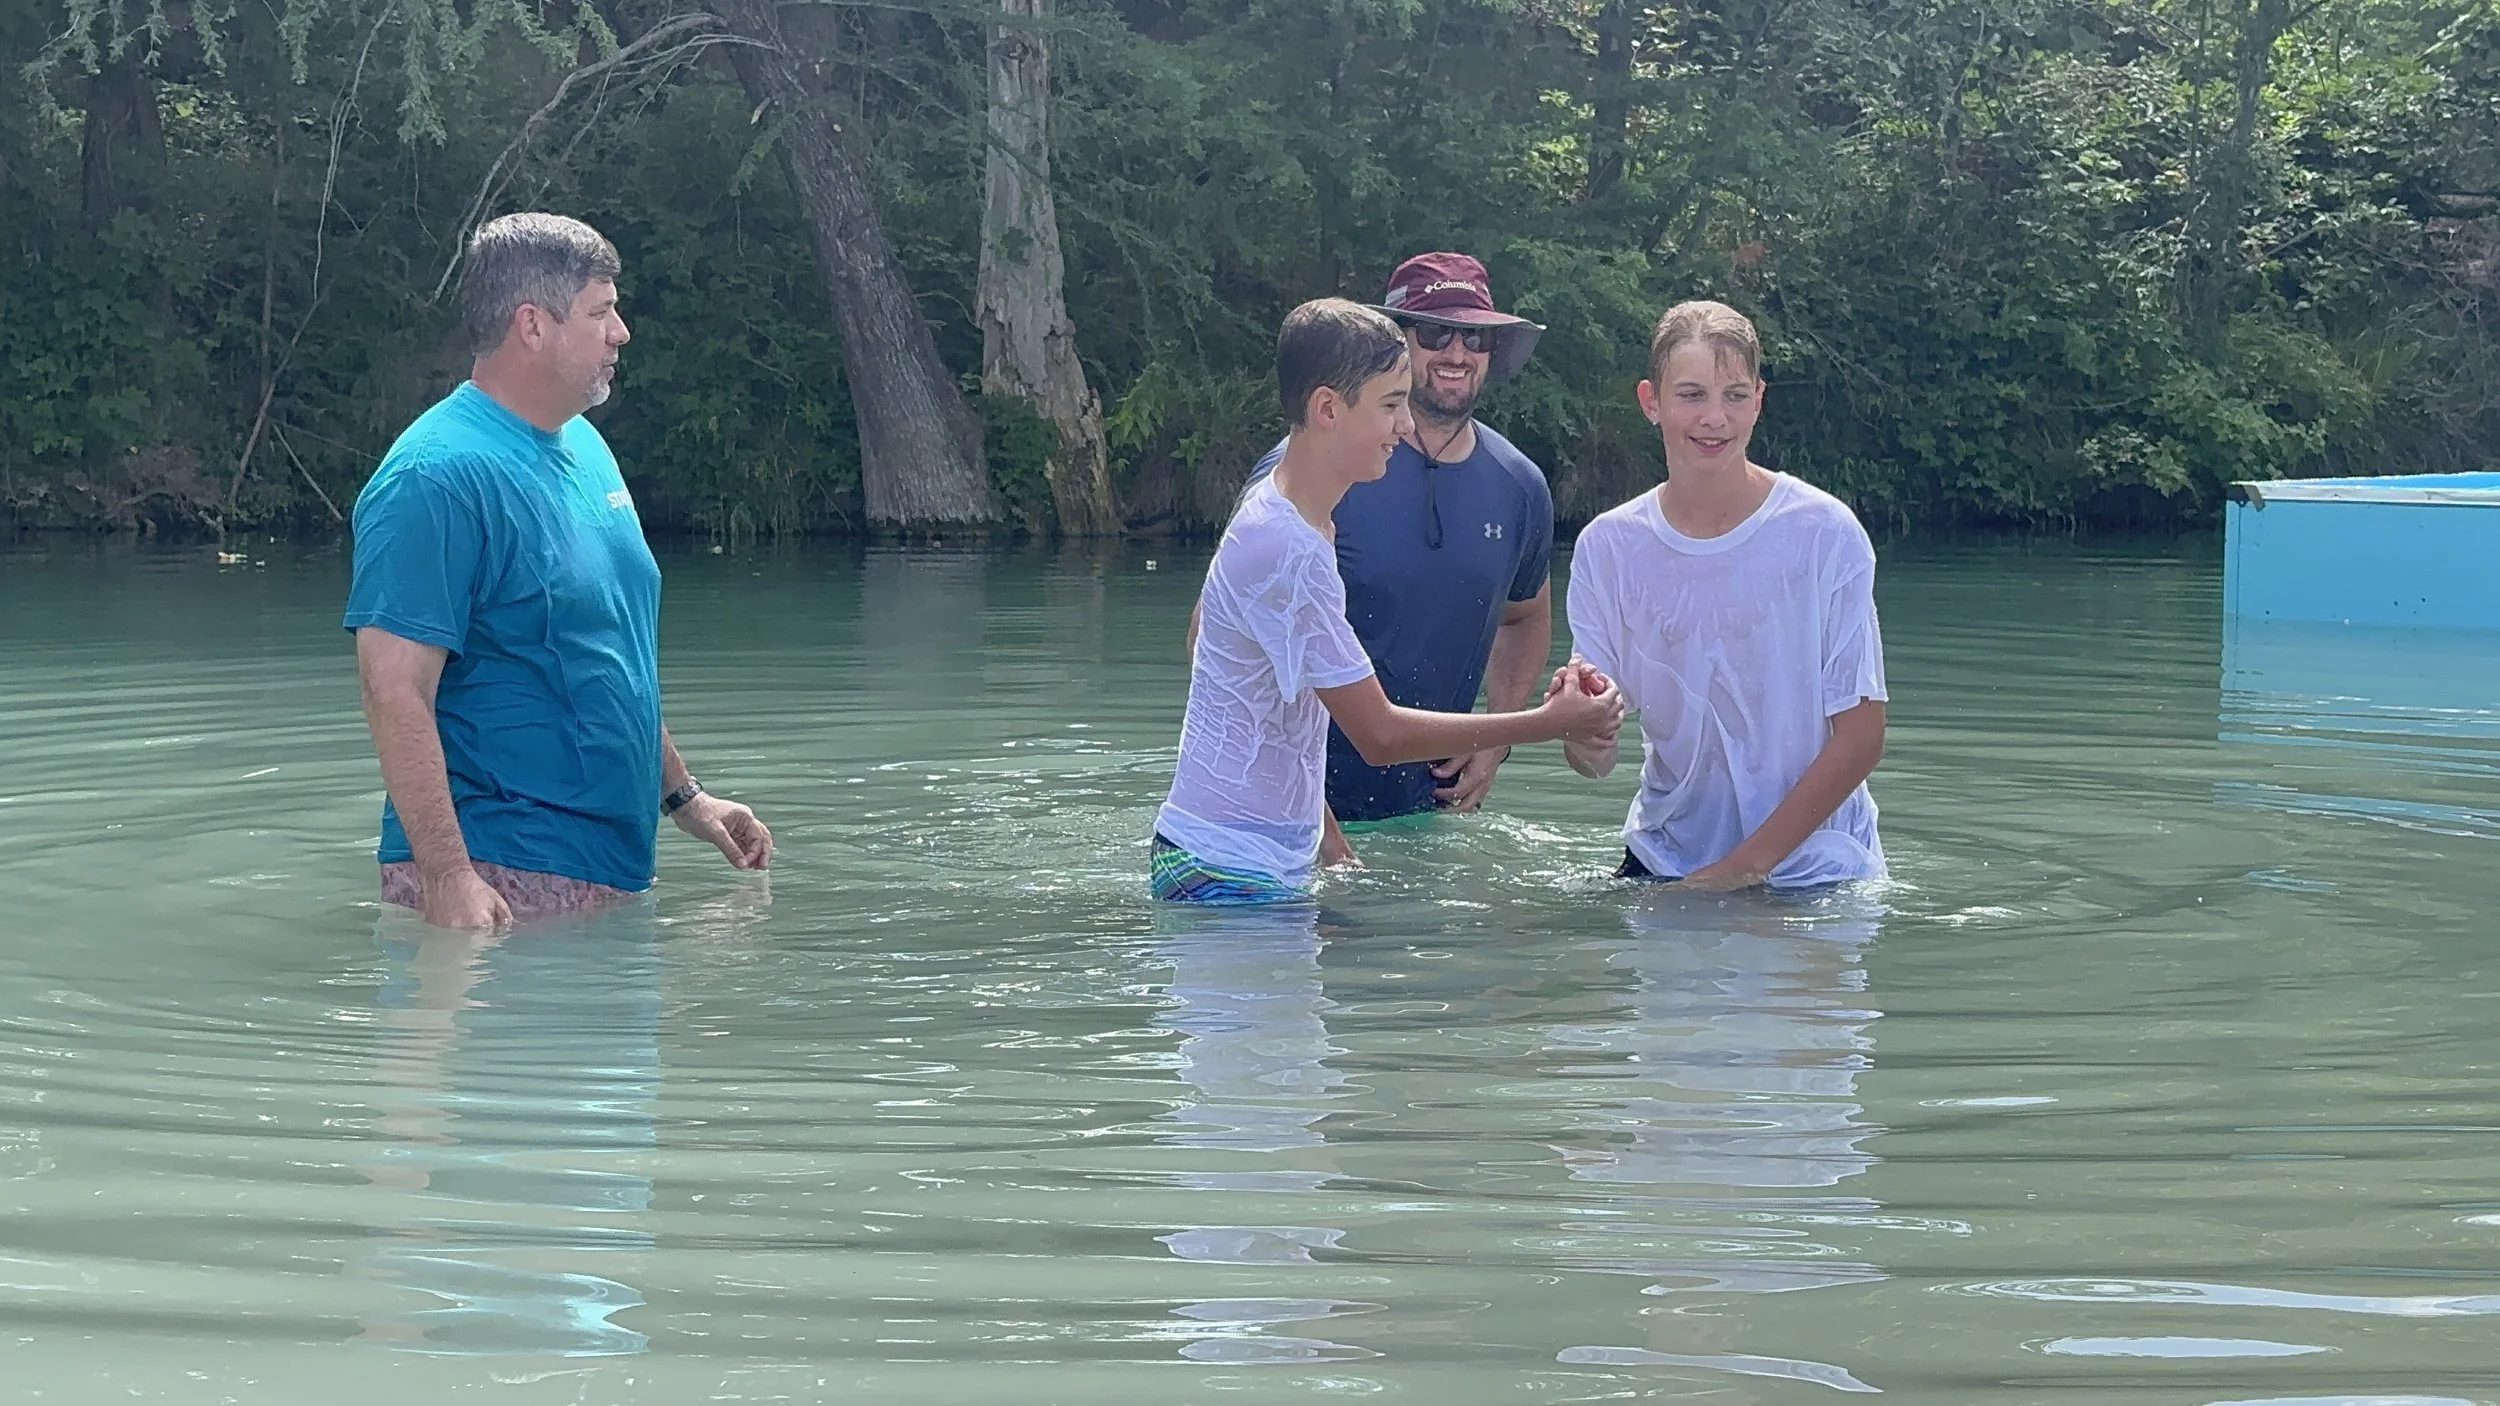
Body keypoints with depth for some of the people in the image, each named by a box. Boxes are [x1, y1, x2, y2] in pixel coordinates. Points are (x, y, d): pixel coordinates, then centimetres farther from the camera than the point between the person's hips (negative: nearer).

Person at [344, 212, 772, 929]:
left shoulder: (584, 447, 14)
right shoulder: (436, 476, -16)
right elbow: (395, 692, -22)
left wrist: (683, 797, 23)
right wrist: (447, 875, -28)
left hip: (614, 864, 9)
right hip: (500, 881, -9)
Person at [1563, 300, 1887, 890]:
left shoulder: (1824, 532, -11)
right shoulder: (1606, 547, -2)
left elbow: (1860, 737, -10)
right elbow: (1596, 760, -3)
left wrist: (1746, 865, -15)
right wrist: (1584, 737, -27)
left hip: (1809, 862, -2)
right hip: (1664, 860, 3)